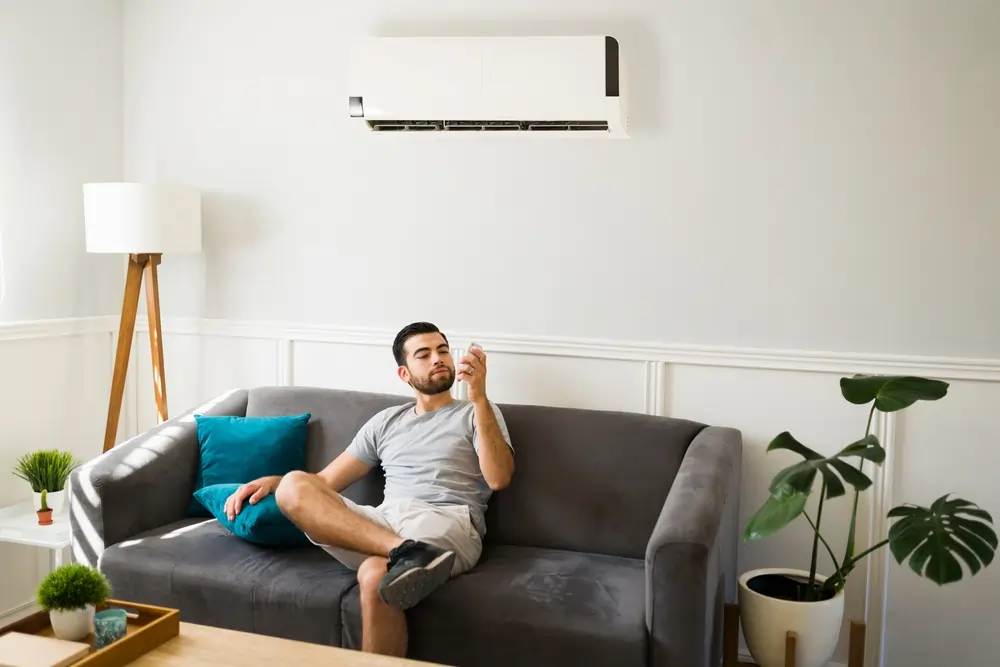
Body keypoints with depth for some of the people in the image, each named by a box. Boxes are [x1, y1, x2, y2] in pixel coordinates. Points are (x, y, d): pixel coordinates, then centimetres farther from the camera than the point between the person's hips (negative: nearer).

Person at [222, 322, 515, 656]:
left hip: (448, 525, -5)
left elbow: (499, 477, -4)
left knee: (375, 577, -39)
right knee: (294, 486, -23)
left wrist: (479, 397, -11)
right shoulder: (386, 421, 25)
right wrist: (272, 481, 4)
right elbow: (326, 481, 23)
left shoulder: (477, 413, 14)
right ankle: (407, 551, -39)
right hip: (385, 520, 5)